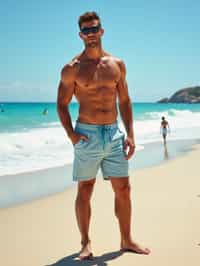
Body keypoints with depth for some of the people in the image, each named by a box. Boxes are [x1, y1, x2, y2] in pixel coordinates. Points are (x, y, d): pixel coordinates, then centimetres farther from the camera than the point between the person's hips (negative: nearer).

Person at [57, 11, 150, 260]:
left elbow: (124, 101, 12)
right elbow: (62, 104, 1)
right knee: (84, 191, 4)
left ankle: (126, 240, 21)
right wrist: (71, 135, -10)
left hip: (114, 134, 4)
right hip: (87, 135, -3)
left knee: (123, 189, 6)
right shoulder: (72, 68, -2)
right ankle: (86, 243, 18)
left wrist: (130, 134, 5)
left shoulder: (117, 64, 8)